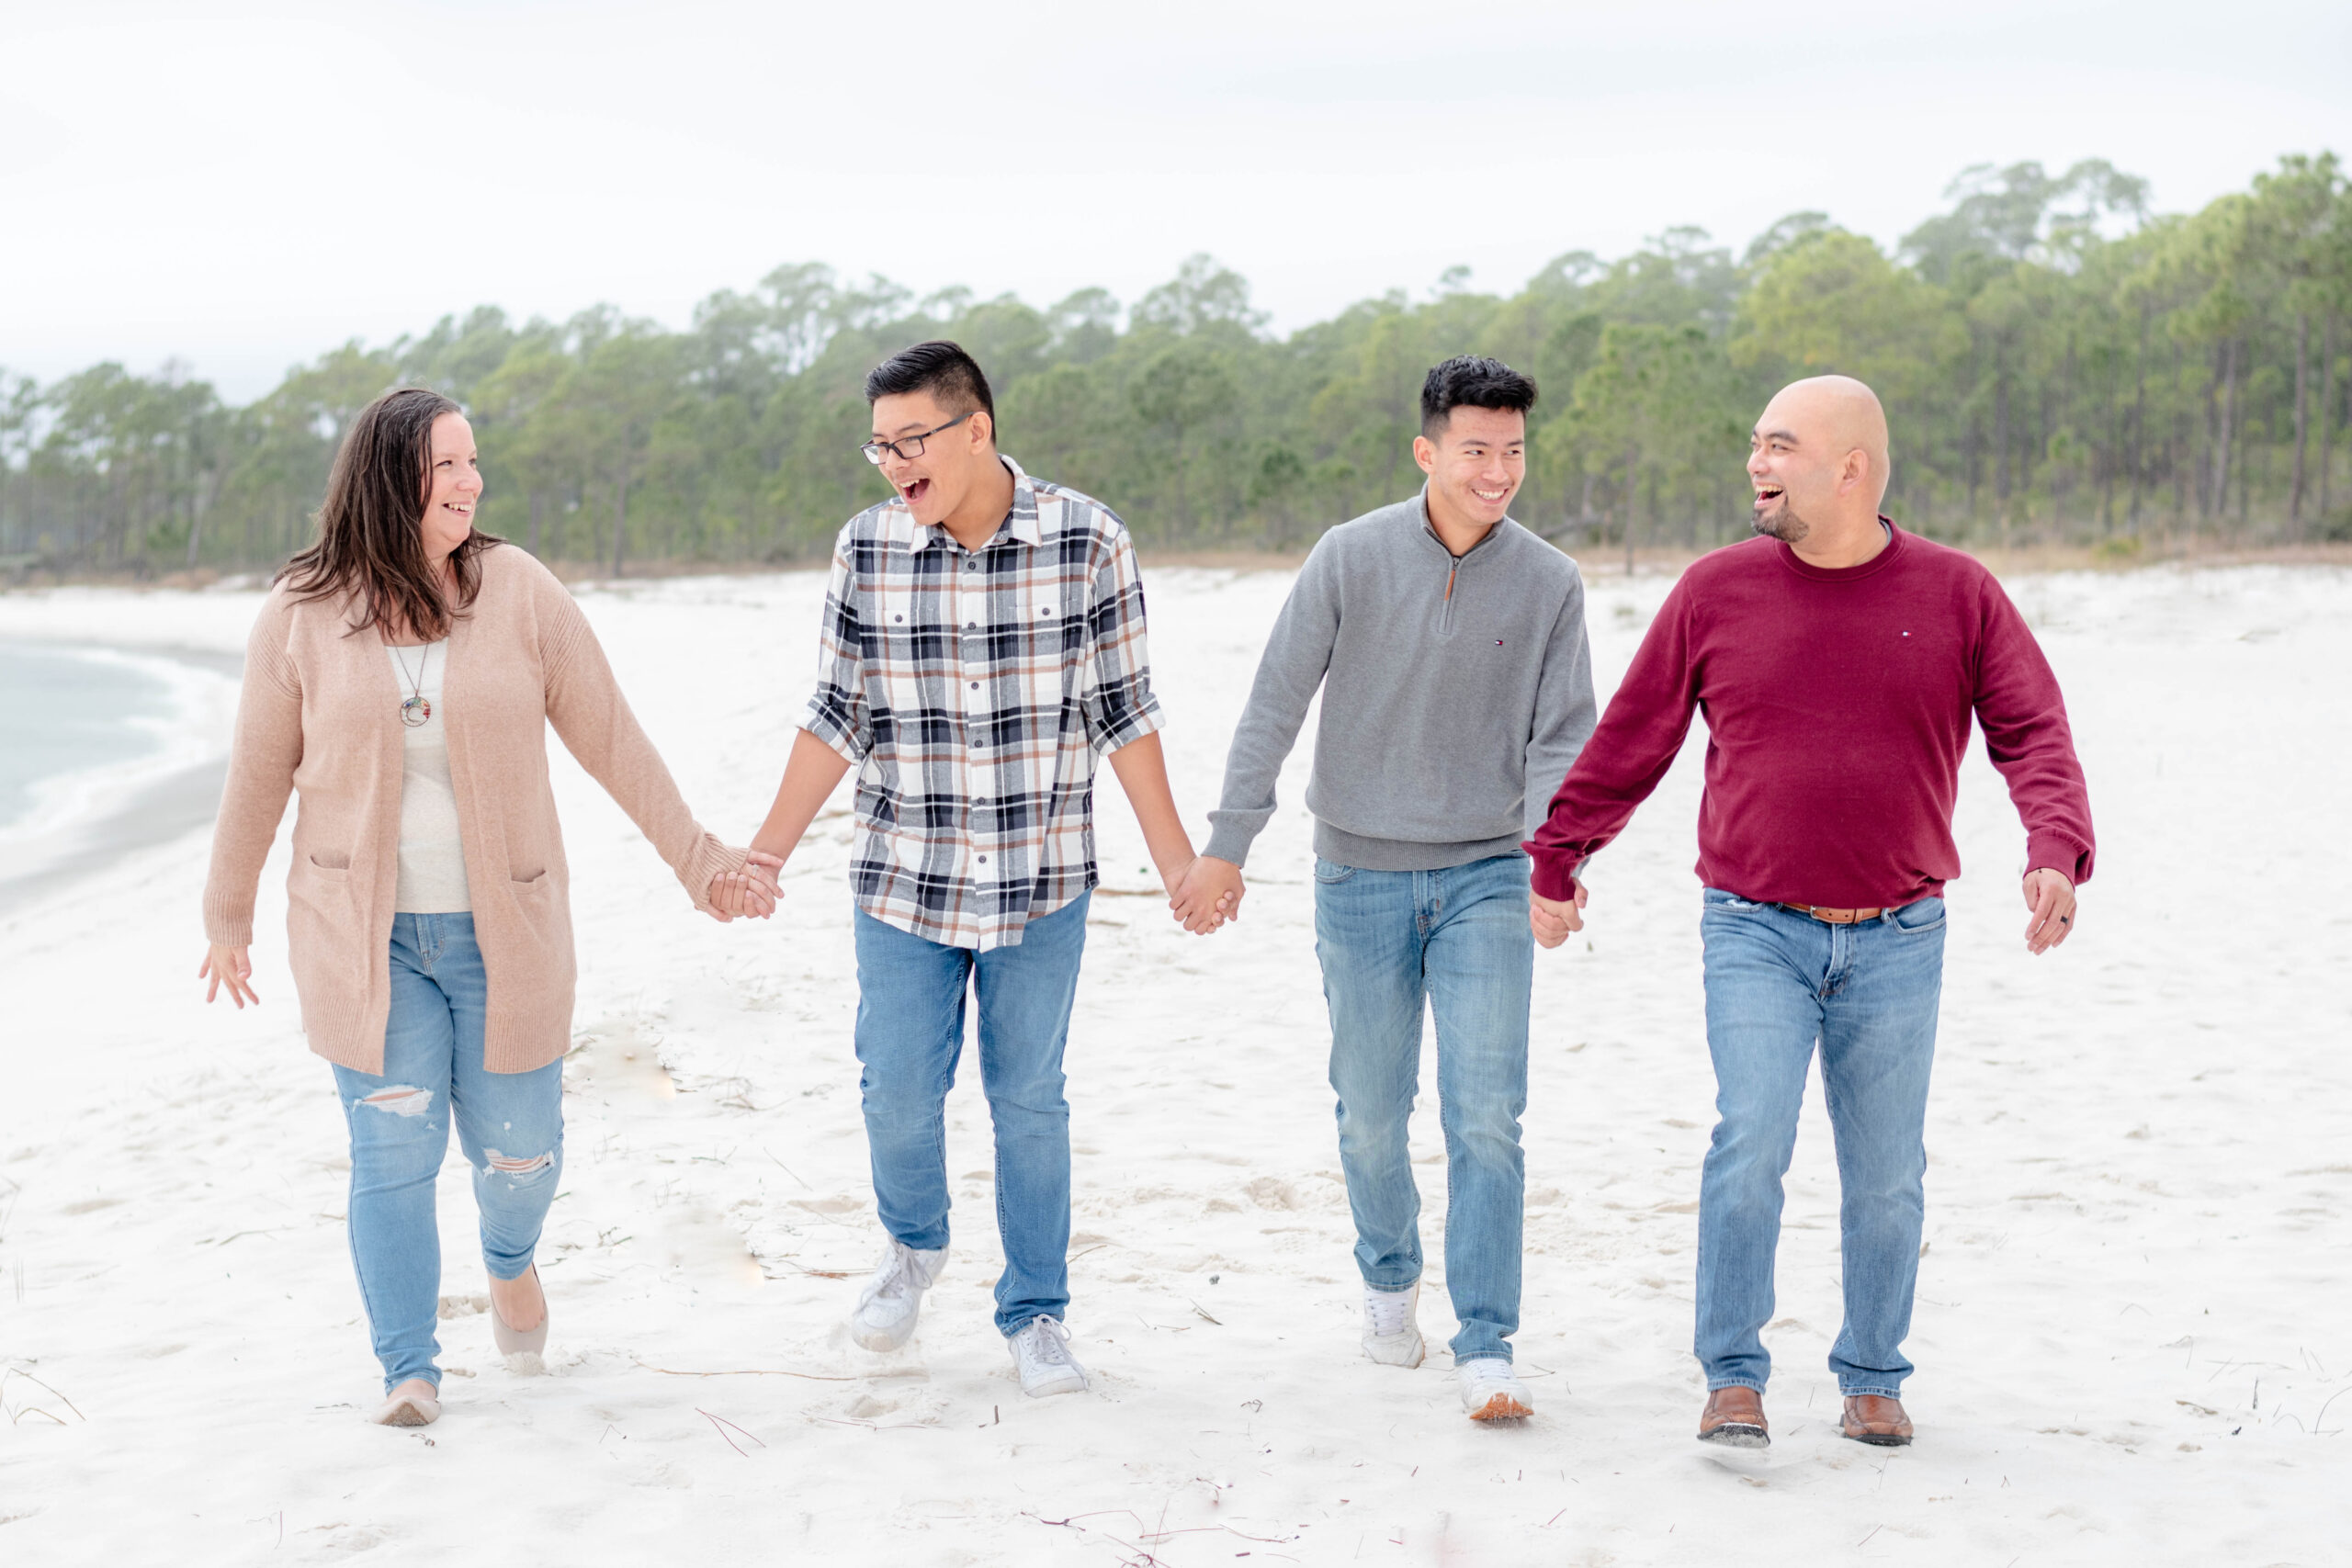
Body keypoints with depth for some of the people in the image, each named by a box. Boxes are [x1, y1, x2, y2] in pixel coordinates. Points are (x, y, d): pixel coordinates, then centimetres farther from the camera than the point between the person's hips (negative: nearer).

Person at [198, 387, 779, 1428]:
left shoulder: (521, 593, -5)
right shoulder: (300, 617, -4)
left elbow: (611, 740, 1)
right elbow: (258, 774, 7)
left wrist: (698, 860, 2)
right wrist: (227, 917, 16)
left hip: (502, 931, 1)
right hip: (364, 938, -1)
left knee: (517, 1147, 8)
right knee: (393, 1153, -5)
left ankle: (510, 1259, 44)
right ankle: (408, 1372, 9)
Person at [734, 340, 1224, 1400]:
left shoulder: (1085, 540, -9)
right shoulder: (866, 549, -4)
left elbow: (1121, 712, -2)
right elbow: (838, 718, 2)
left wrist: (1178, 860, -1)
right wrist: (763, 853, 0)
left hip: (1040, 880, -1)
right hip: (904, 876, 1)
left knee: (1029, 1100, 7)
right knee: (899, 1092, 5)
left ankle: (1035, 1313, 24)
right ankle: (913, 1245, 36)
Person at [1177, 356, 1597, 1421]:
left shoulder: (1550, 584, -2)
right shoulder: (1351, 558, -5)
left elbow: (1562, 739, -1)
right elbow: (1276, 704, -3)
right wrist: (1228, 844, -4)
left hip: (1485, 875, 0)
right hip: (1361, 876, 0)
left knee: (1486, 1115, -8)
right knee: (1372, 1112, 10)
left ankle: (1485, 1347, -4)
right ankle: (1390, 1278, 35)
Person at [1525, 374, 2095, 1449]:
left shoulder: (1958, 595, 1)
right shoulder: (1717, 591, 1)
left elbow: (2034, 734, -3)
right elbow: (1631, 738, 9)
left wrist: (2057, 850, -21)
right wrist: (1555, 858, 12)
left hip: (1896, 943, 1)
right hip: (1756, 930, -1)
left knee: (1886, 1175, 7)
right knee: (1752, 1139, -16)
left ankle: (1872, 1380, 24)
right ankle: (1732, 1378, -3)